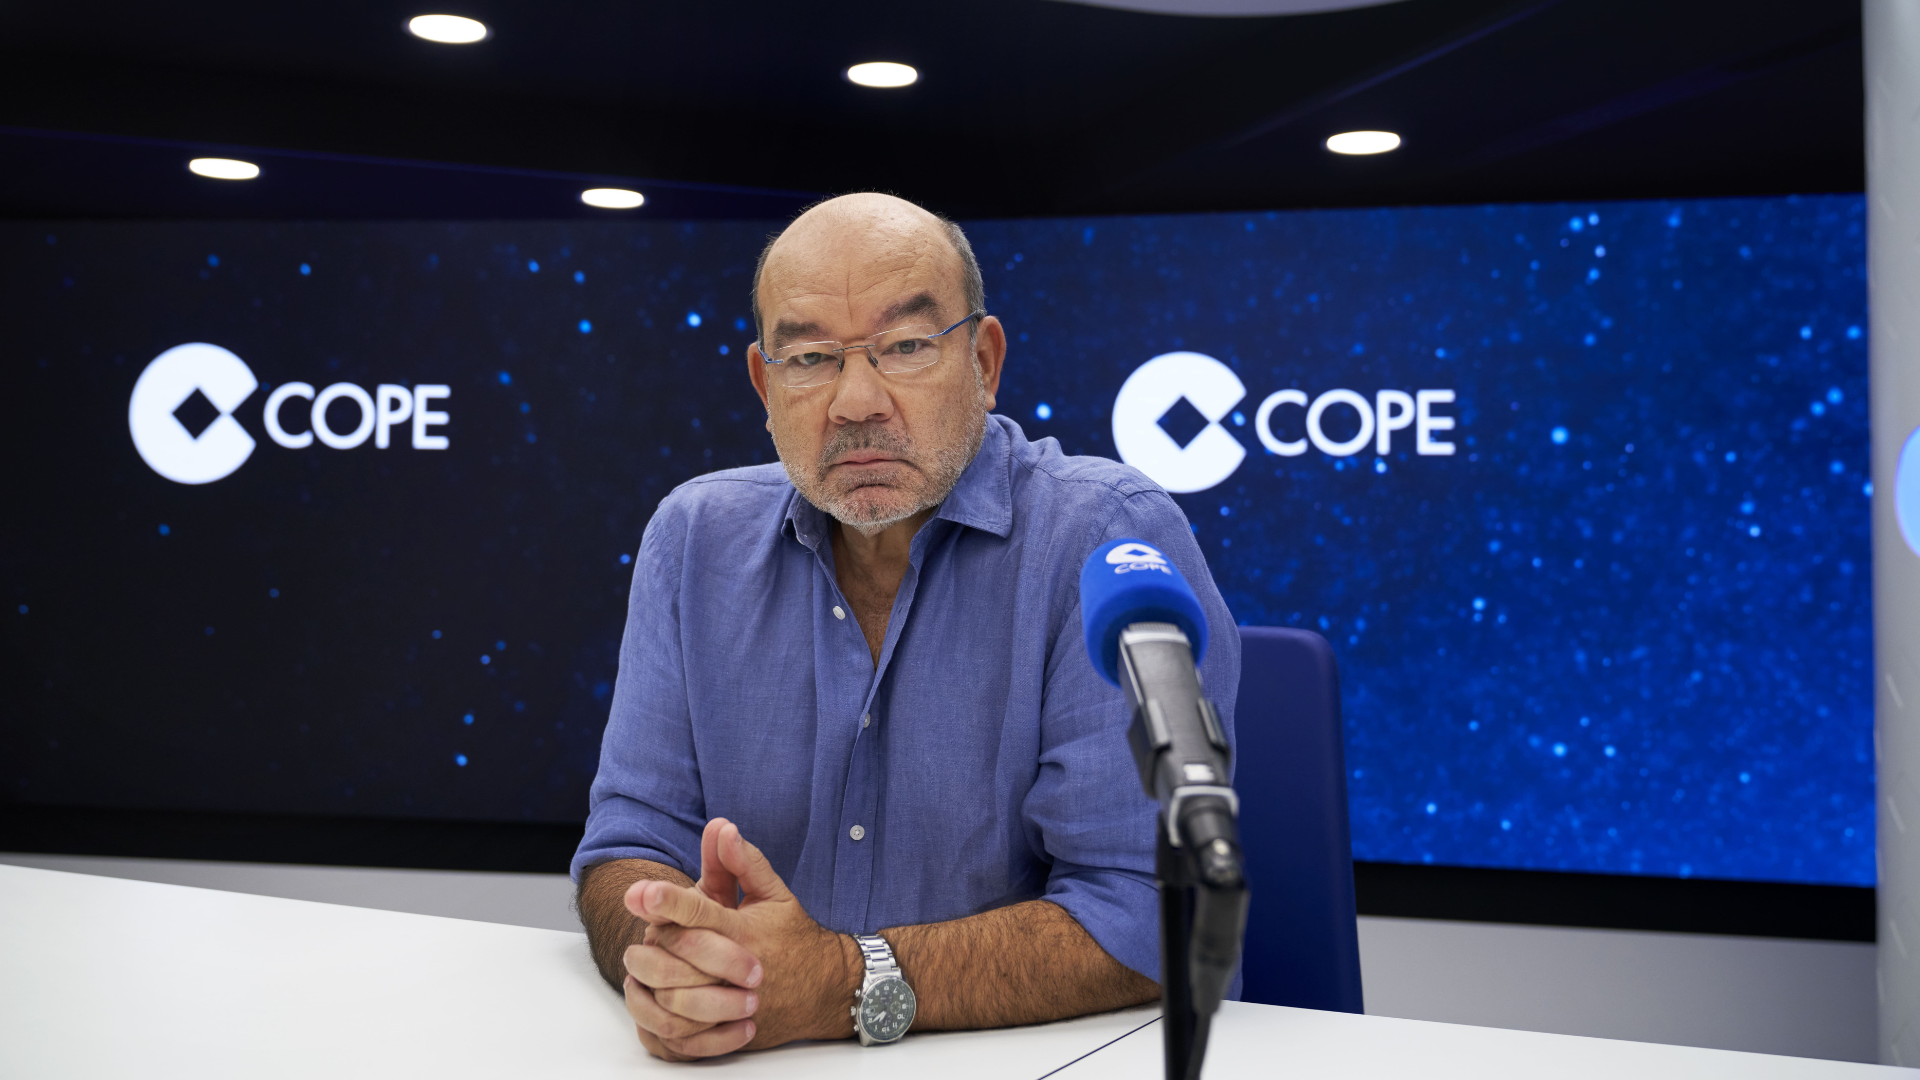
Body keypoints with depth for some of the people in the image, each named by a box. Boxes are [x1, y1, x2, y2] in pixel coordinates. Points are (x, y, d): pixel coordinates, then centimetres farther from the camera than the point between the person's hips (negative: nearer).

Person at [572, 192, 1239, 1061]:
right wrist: (662, 959, -18)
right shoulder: (695, 540, 4)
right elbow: (633, 839, 3)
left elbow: (1145, 907, -17)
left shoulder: (1113, 541, -12)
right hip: (754, 1058, 4)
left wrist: (846, 984, -26)